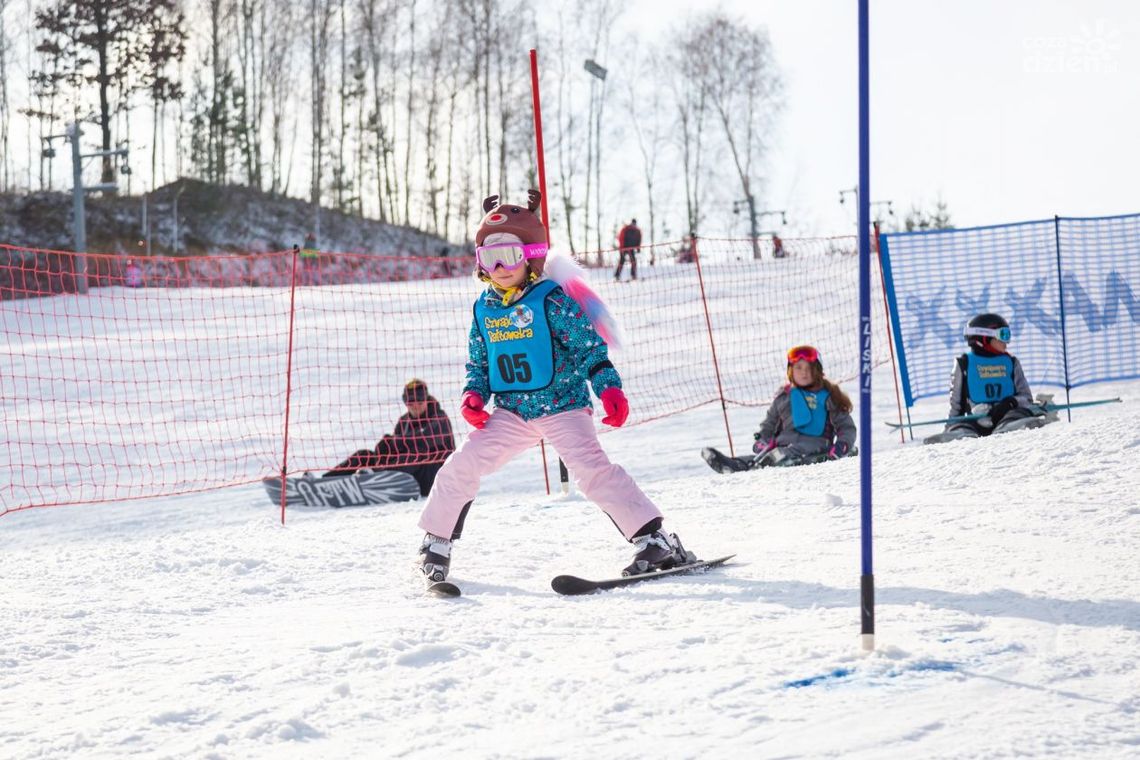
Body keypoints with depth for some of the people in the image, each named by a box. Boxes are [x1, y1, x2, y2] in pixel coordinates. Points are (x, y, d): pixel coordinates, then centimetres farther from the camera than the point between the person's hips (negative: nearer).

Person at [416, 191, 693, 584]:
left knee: (591, 466, -21)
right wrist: (474, 394, 0)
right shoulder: (483, 309, 7)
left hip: (562, 406, -5)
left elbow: (589, 345, -10)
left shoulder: (550, 299, -9)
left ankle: (655, 540, -18)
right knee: (461, 466, -5)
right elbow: (478, 363, 18)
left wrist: (609, 387, -21)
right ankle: (437, 541, 13)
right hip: (510, 412, 5)